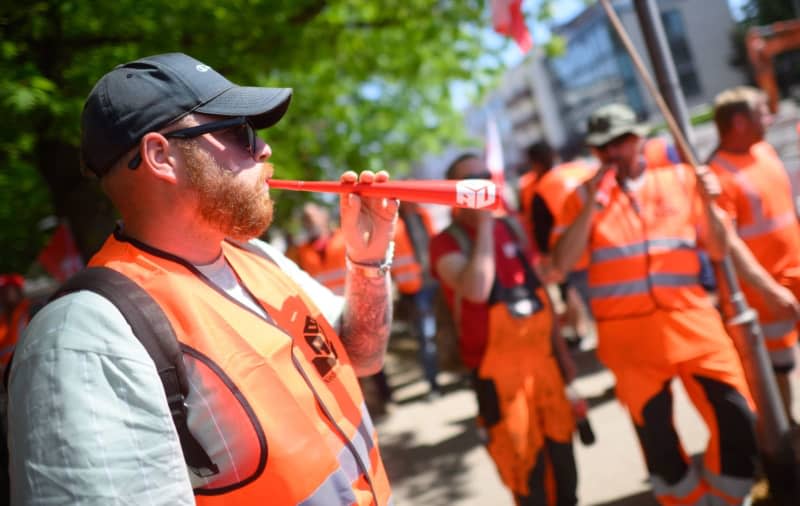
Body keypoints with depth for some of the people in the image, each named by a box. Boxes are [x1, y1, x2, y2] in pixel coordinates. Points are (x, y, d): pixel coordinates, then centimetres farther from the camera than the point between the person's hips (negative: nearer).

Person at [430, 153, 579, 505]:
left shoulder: (512, 229, 8)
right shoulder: (447, 243, -11)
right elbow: (477, 290, -30)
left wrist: (561, 350, 16)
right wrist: (483, 223, -24)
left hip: (542, 357, 6)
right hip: (498, 369, -5)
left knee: (560, 448, 15)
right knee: (525, 462, 3)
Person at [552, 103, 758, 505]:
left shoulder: (680, 179, 7)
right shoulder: (585, 195, 4)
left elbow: (719, 250, 8)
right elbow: (561, 264, -8)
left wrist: (708, 204, -9)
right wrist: (592, 205, -15)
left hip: (692, 325, 1)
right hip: (630, 336, -1)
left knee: (740, 424, -3)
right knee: (656, 437, 9)